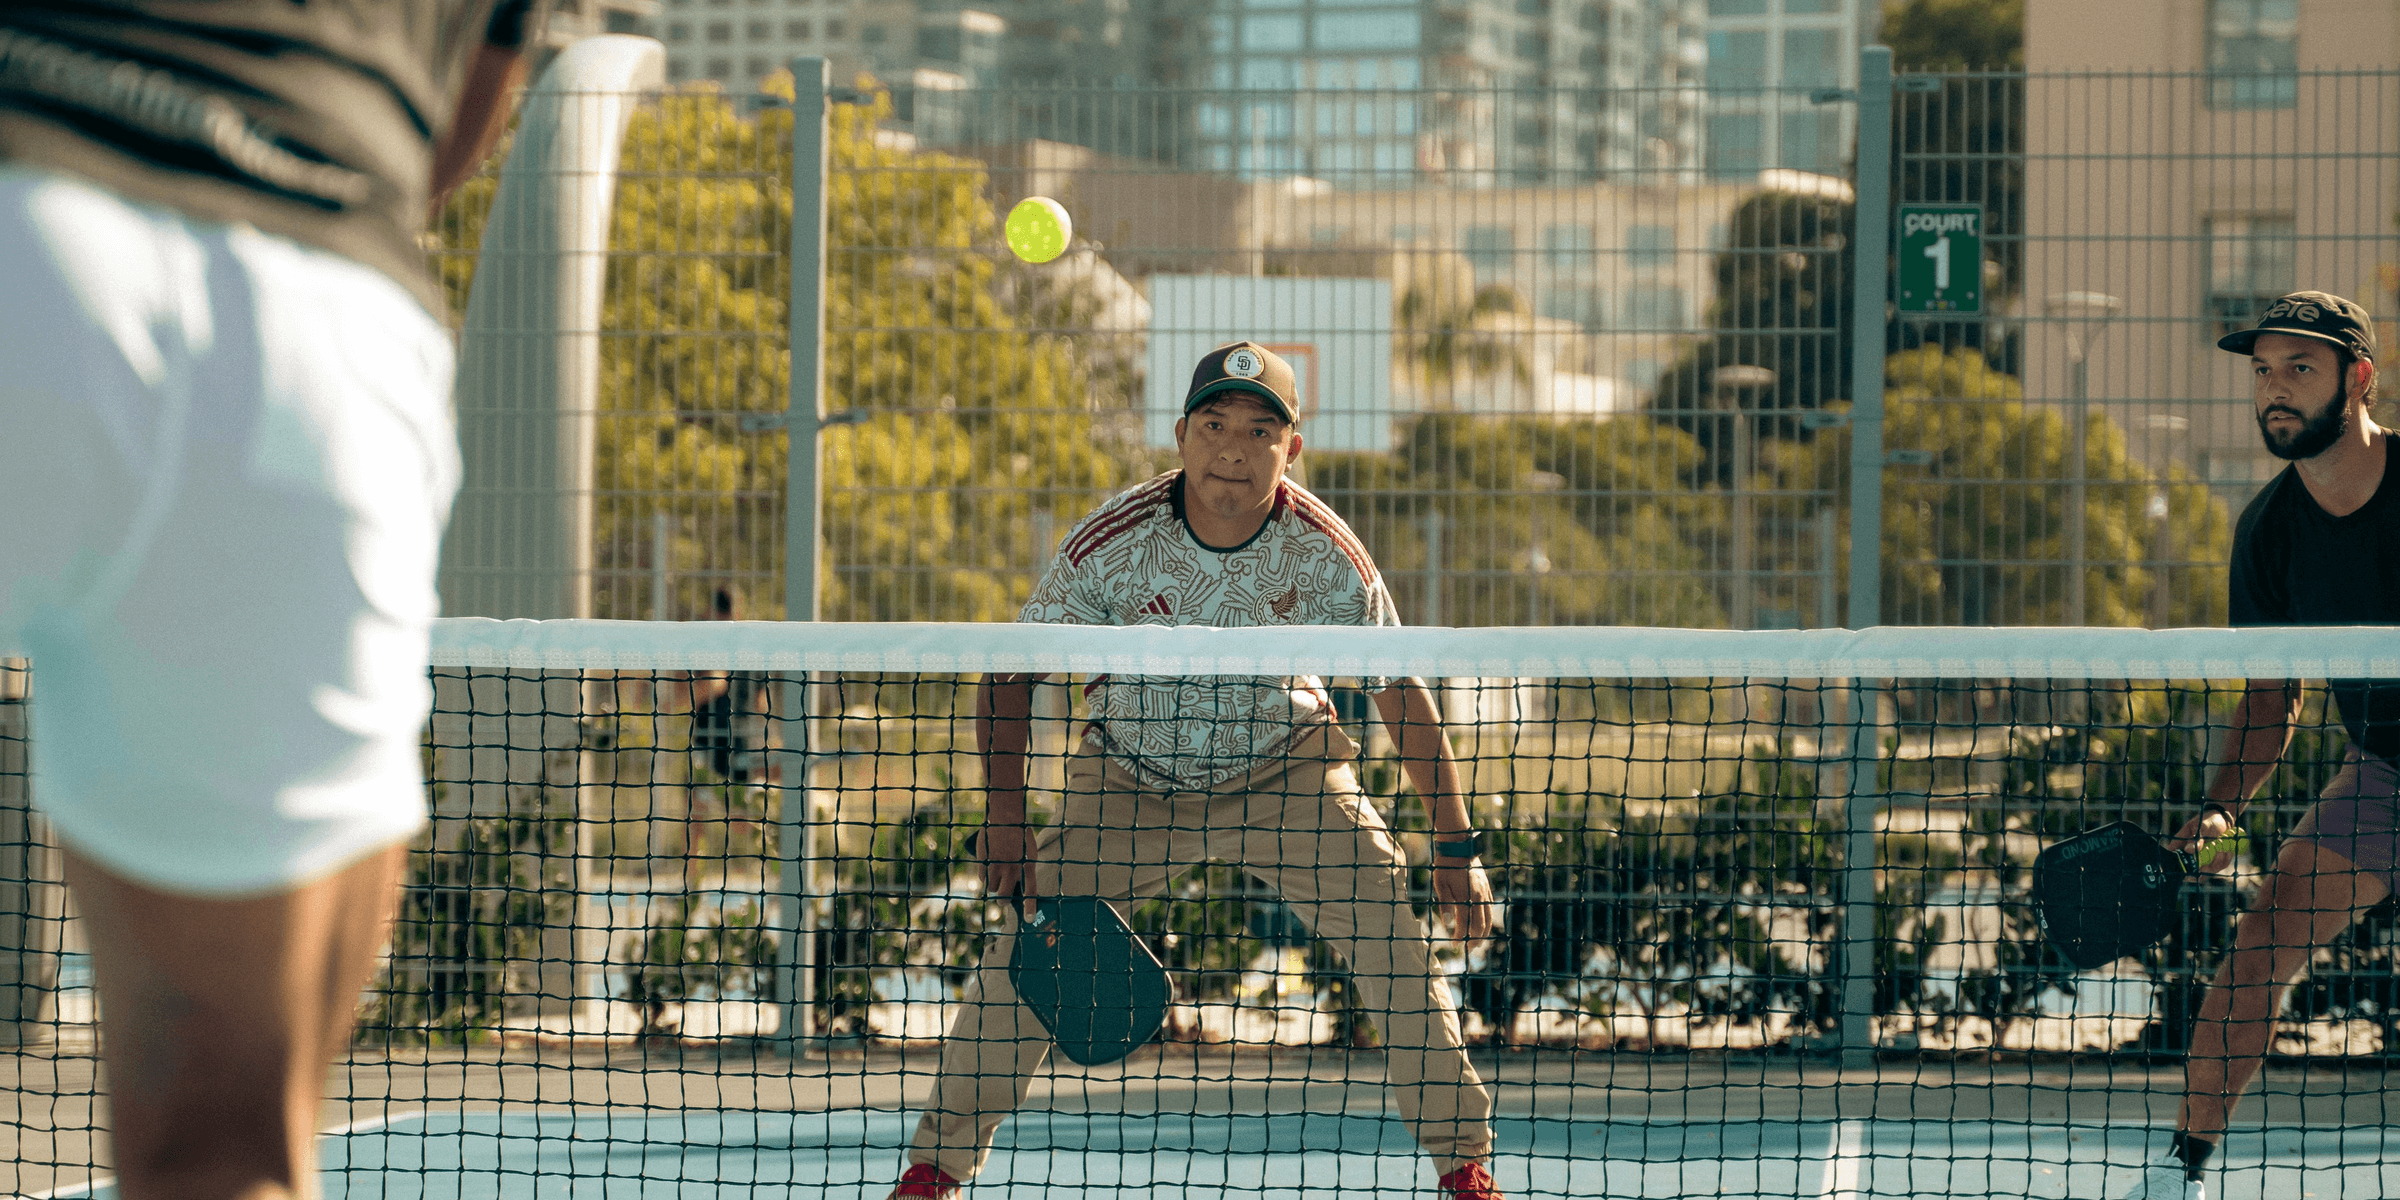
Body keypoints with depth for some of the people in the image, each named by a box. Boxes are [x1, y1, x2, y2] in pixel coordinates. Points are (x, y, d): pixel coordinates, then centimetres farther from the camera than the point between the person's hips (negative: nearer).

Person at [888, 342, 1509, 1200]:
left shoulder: (1326, 556, -21)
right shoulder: (1110, 545, -23)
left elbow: (1403, 695, -12)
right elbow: (1010, 676, -13)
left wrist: (1457, 847, -13)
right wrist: (1005, 817, -23)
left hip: (1286, 773, 0)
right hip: (1130, 777, 0)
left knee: (1398, 940, -16)